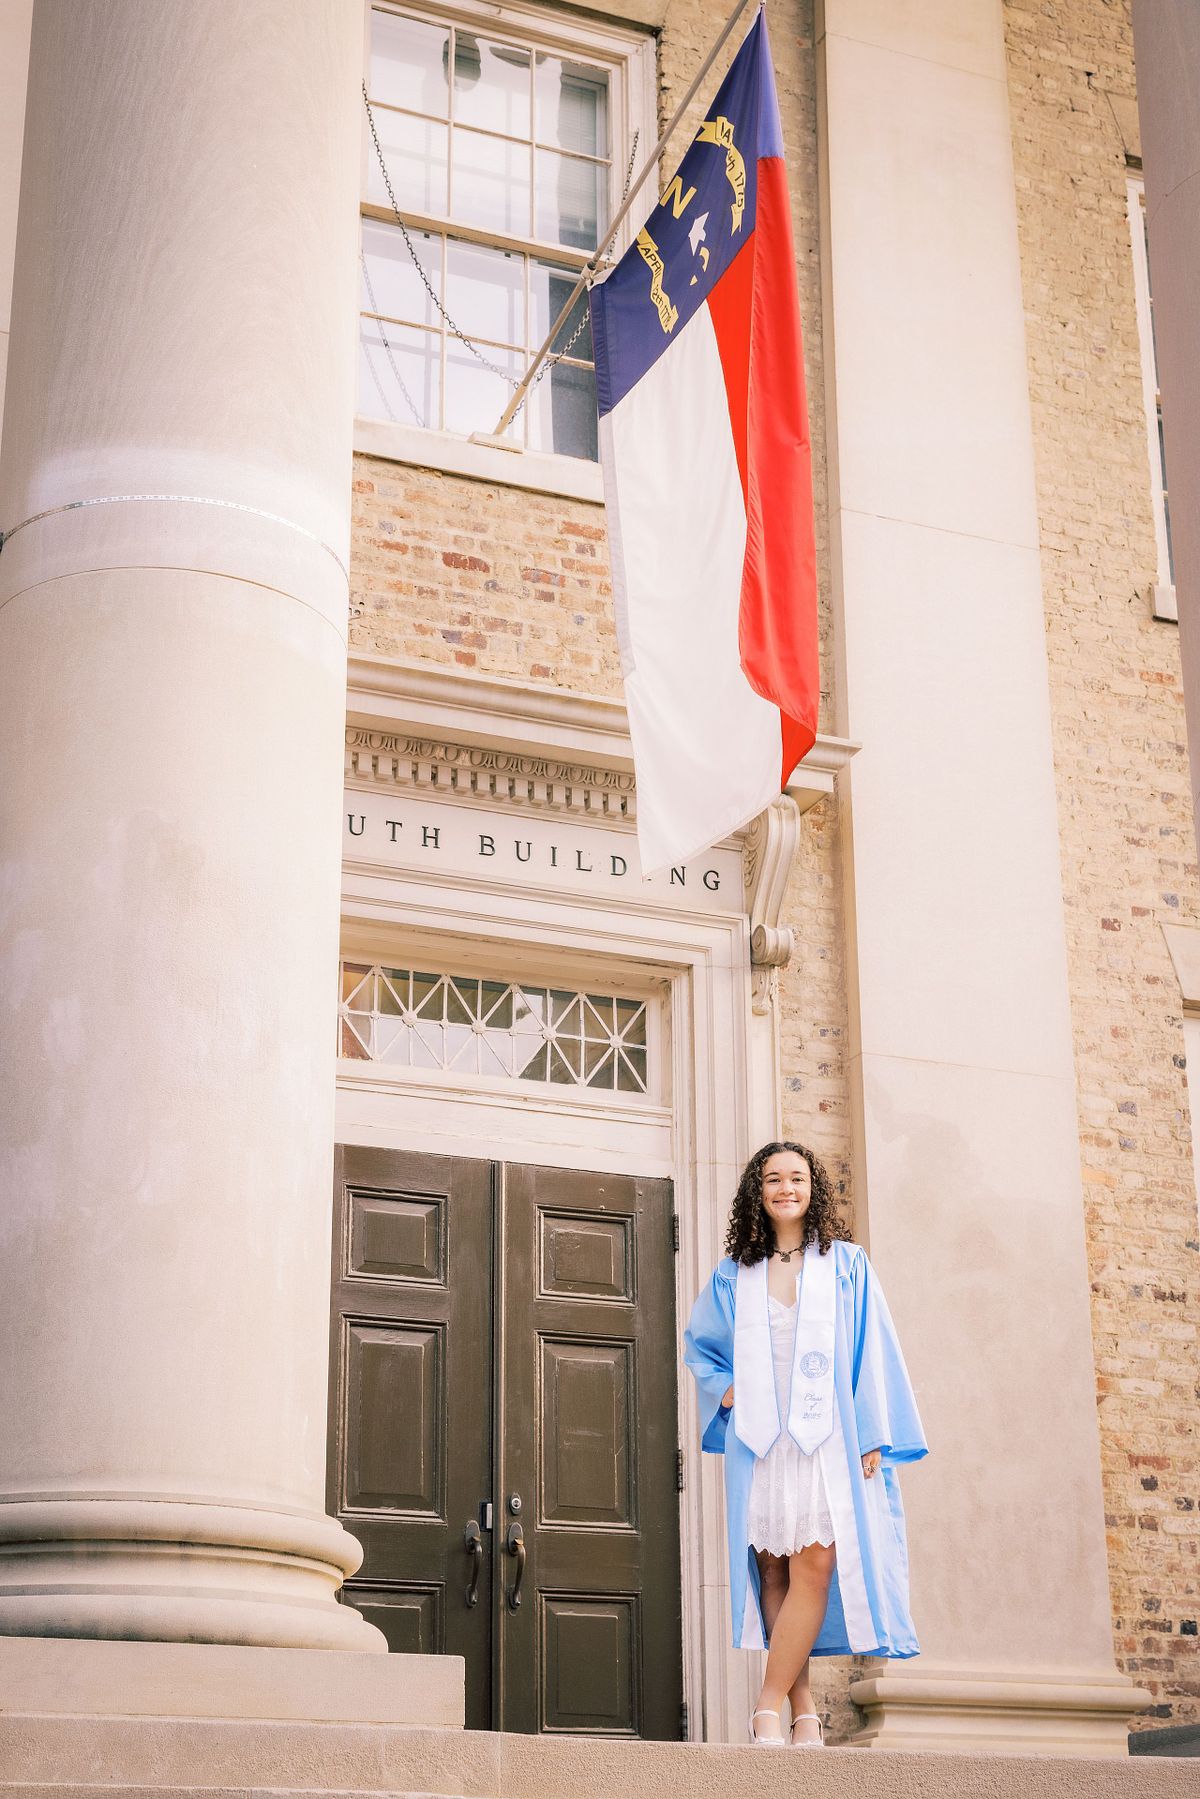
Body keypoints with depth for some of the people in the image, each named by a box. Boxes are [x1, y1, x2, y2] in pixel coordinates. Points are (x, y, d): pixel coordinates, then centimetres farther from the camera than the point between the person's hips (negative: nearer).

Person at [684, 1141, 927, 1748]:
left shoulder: (846, 1265, 9)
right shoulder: (734, 1275, 13)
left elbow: (873, 1353, 5)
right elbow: (699, 1344, 25)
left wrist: (872, 1437, -3)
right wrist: (724, 1389, 6)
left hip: (826, 1436, -2)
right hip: (758, 1438, 2)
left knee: (814, 1565, -15)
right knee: (774, 1569, -3)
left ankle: (770, 1705, -13)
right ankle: (802, 1709, 2)